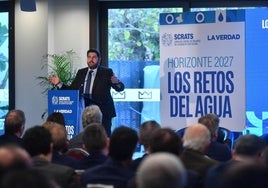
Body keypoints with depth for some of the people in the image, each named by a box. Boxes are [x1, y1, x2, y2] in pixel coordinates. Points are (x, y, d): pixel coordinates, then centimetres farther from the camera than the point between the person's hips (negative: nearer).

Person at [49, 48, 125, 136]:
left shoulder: (106, 72, 2)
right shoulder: (81, 72, 14)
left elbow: (121, 88, -6)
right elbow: (71, 90, 14)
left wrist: (116, 82, -28)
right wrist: (59, 83, 1)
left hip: (102, 112, -3)